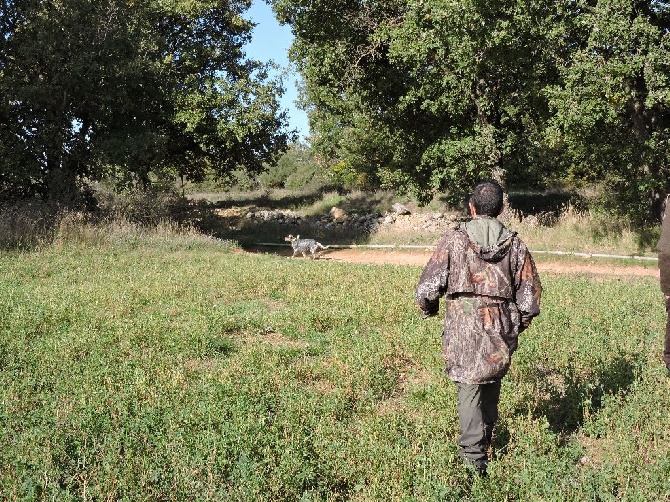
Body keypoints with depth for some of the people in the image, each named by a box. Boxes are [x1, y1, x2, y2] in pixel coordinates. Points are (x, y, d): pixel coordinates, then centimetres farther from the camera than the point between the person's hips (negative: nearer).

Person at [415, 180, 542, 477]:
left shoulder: (455, 238, -5)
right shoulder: (515, 244, 3)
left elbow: (428, 285, -6)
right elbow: (530, 294, 6)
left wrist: (428, 310, 15)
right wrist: (519, 322, 24)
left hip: (463, 328, -3)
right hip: (501, 329, 3)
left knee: (469, 388, 2)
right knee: (491, 382, 20)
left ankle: (474, 459, -1)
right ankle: (485, 439, 35)